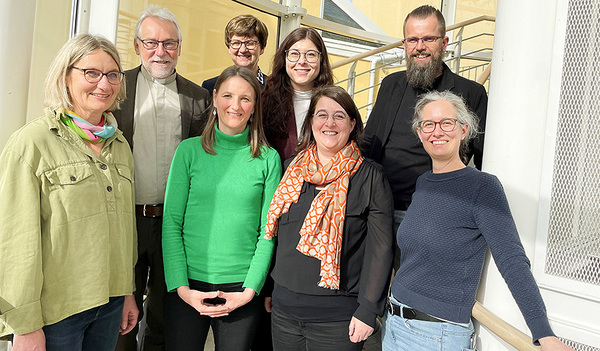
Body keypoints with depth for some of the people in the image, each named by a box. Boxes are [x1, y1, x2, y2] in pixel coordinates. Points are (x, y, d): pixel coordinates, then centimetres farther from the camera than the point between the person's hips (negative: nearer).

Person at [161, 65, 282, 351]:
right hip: (188, 286, 0)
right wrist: (181, 287, -8)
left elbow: (268, 231, 0)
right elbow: (171, 223, -2)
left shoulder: (268, 159, 0)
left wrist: (250, 290, -7)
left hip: (242, 289, 0)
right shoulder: (189, 150, 0)